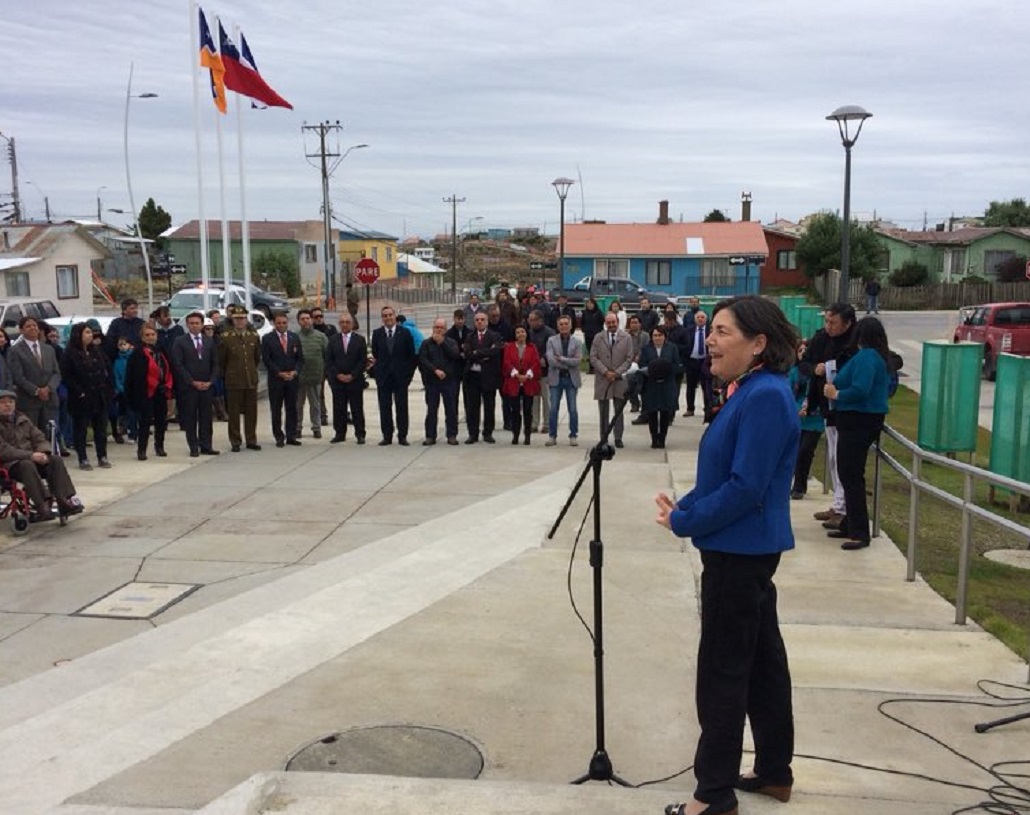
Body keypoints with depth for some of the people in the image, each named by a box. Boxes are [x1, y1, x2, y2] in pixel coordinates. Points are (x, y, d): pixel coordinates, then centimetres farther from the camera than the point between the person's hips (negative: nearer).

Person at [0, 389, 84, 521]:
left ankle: (64, 500, -29)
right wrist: (30, 455, -25)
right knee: (27, 465, -37)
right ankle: (42, 506, -43)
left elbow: (39, 438, 13)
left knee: (55, 460, -20)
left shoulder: (22, 419, 17)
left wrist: (43, 453, -10)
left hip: (32, 458, 6)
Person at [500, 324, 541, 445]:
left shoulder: (532, 347, 7)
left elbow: (536, 363, -2)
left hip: (529, 384, 0)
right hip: (513, 383, 0)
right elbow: (506, 363, -3)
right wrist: (517, 375, -15)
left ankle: (527, 436, 8)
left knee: (528, 410, 2)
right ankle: (515, 435, 9)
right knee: (515, 410, 2)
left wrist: (527, 375, -15)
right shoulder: (509, 347, 6)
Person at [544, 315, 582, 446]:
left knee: (572, 409, 3)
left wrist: (561, 359, -14)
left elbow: (577, 360, -8)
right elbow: (551, 360, -10)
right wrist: (568, 364, -11)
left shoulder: (577, 342, 4)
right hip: (556, 378, 0)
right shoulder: (551, 341, 3)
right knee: (553, 409, 1)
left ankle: (573, 436, 12)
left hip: (572, 379, 0)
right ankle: (552, 436, 9)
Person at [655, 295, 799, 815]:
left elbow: (745, 486, -25)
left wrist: (684, 523, -15)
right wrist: (685, 506, 2)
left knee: (723, 670, -1)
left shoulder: (766, 397, -21)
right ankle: (774, 771, 32)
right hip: (748, 549, 10)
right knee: (761, 658, 18)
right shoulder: (748, 391, 10)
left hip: (740, 552, -10)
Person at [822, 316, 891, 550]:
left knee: (851, 476, -8)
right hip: (862, 420, 11)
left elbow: (860, 390, -28)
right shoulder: (879, 357, 14)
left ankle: (859, 533, -7)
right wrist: (838, 390, 7)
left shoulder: (866, 356, -17)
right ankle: (851, 524, 26)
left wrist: (835, 394, -12)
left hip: (858, 421, -11)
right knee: (850, 474, 18)